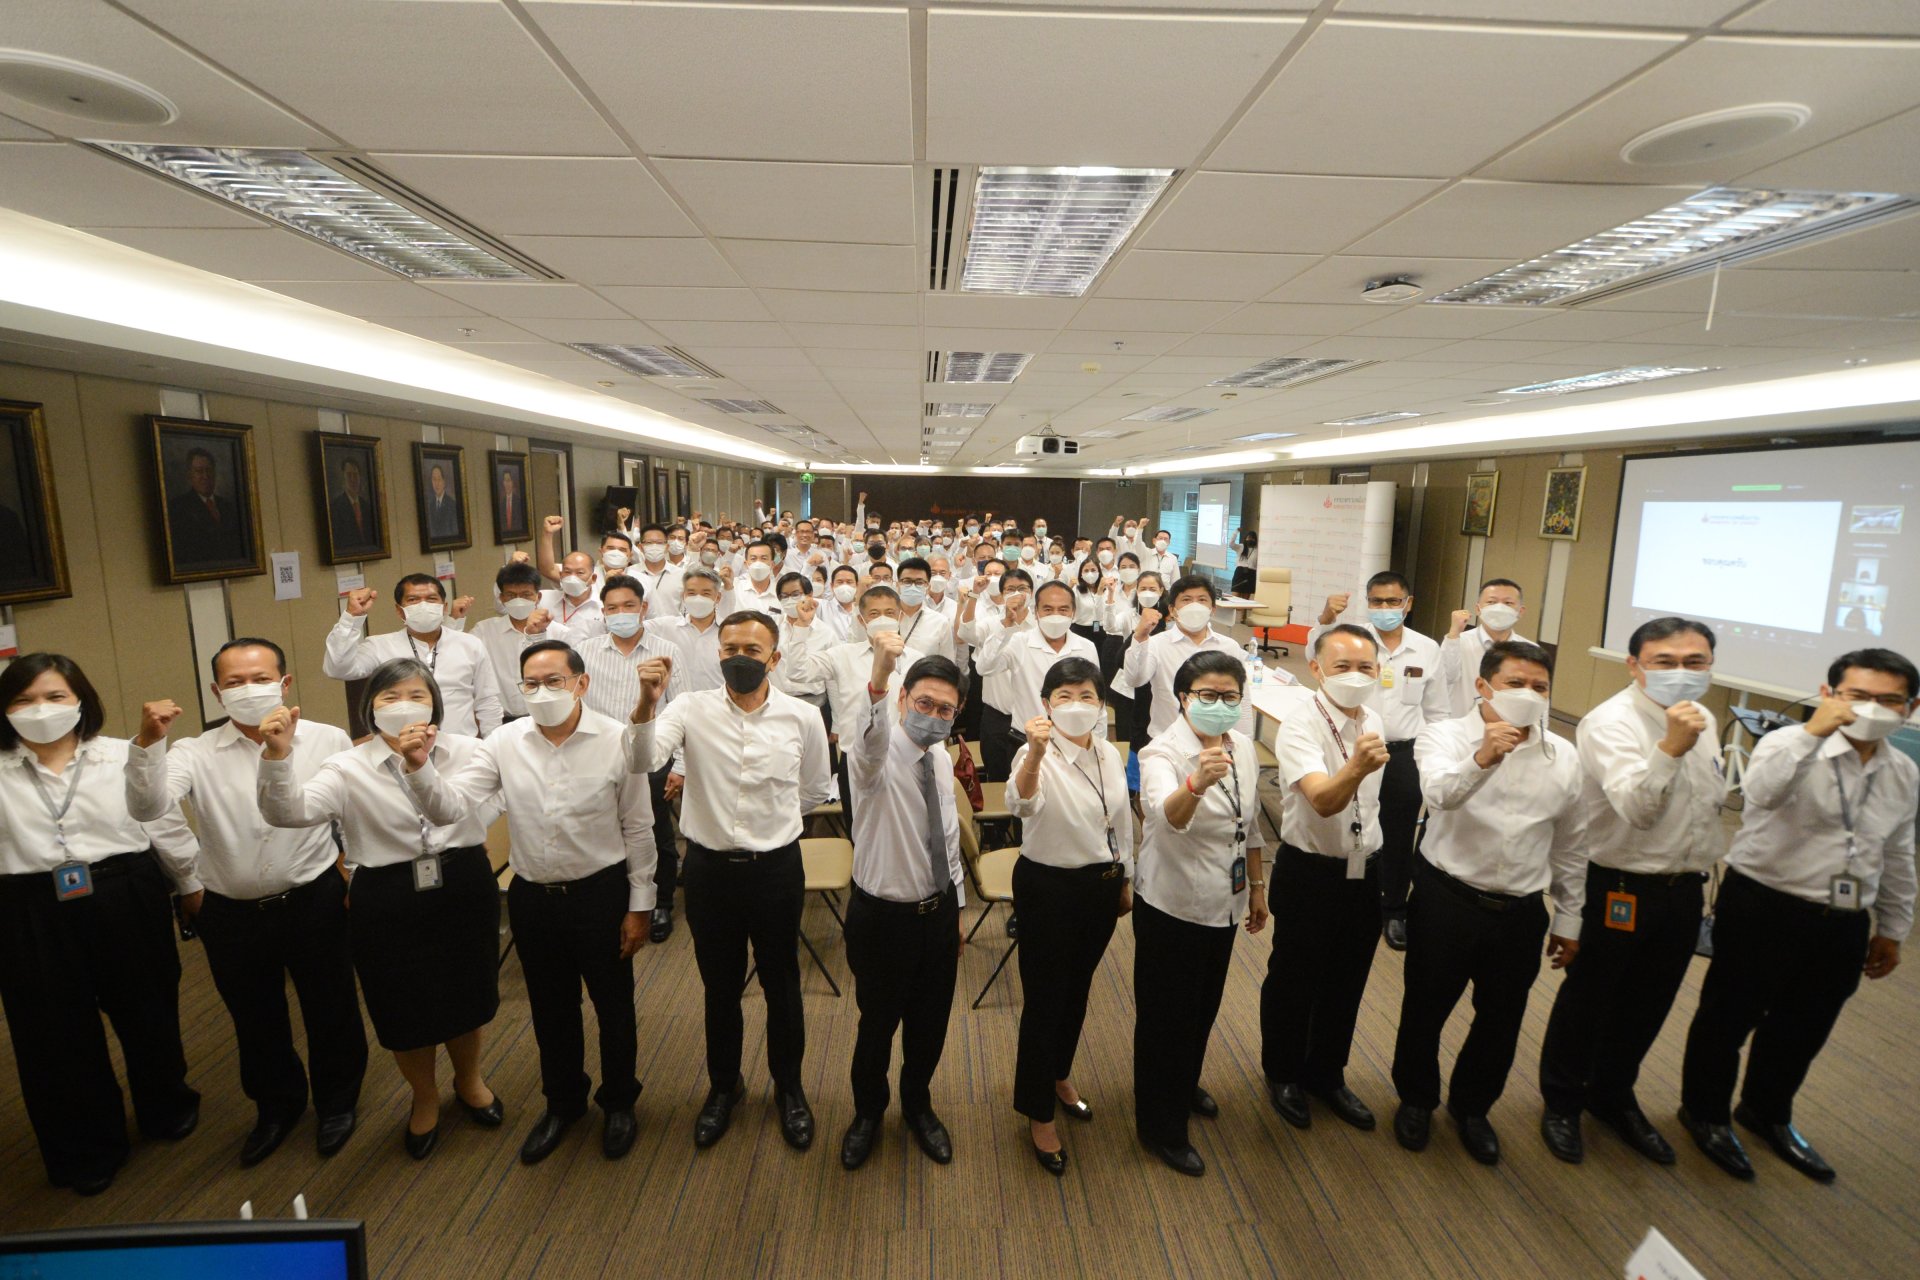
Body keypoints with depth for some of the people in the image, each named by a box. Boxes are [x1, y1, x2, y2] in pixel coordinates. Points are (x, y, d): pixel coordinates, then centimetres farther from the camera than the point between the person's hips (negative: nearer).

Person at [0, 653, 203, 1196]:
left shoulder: (125, 757, -3)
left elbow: (166, 825, 4)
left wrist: (192, 886, 10)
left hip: (126, 900, 0)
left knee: (147, 1011, 15)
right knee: (58, 1032, 13)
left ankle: (166, 1108, 41)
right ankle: (86, 1149, 34)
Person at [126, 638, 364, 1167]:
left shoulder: (329, 741, -9)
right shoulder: (196, 753, -4)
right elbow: (147, 809, -19)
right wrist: (147, 742, -31)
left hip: (313, 901, -2)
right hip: (232, 915, 2)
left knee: (332, 1013, 15)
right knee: (256, 1022, 21)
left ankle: (337, 1103, 40)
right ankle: (277, 1106, 47)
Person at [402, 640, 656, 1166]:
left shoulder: (617, 740, -15)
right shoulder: (505, 742, -7)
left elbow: (638, 829, -8)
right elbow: (449, 808, -12)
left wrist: (639, 905, -5)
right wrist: (420, 768, -31)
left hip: (601, 893, -3)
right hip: (532, 897, 3)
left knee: (614, 1005, 15)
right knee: (550, 1009, 22)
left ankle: (619, 1102, 42)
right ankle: (562, 1102, 47)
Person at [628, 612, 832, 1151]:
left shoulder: (803, 717, -8)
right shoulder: (692, 709, -7)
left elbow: (815, 790, 7)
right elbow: (643, 759, -24)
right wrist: (648, 702, -38)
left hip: (776, 868, 0)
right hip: (710, 868, 1)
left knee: (782, 986, 16)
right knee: (720, 986, 19)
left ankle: (789, 1087, 41)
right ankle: (723, 1086, 44)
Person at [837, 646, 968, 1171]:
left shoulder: (942, 760, 0)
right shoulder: (879, 756, -21)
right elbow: (869, 742, -48)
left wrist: (958, 909, 15)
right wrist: (878, 679, -68)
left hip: (940, 912, 5)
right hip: (883, 917, -5)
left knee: (930, 1024, 20)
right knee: (878, 1023, 15)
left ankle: (918, 1106, 49)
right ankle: (867, 1112, 45)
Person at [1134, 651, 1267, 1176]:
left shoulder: (1243, 747, -2)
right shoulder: (1162, 753, -23)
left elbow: (1251, 824, 11)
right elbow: (1166, 814, -45)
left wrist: (1257, 886, 16)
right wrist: (1197, 782, -64)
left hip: (1224, 903, 7)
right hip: (1172, 907, -6)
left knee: (1204, 1006, 25)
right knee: (1166, 1017, 9)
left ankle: (1185, 1086, 51)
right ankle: (1162, 1128, 30)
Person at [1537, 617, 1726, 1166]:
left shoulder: (1704, 720, 6)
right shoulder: (1611, 722, -20)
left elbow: (1709, 806, 18)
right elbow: (1634, 806, -32)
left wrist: (1701, 877, 21)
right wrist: (1670, 747, -45)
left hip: (1683, 888, 7)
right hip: (1619, 888, -7)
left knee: (1648, 1004, 21)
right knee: (1587, 1000, 9)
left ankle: (1614, 1096, 42)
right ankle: (1562, 1101, 29)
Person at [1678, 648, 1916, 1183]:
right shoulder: (1792, 745, -14)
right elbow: (1762, 792, -37)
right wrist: (1812, 731, -40)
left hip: (1843, 924, 6)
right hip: (1761, 908, -6)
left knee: (1804, 1027, 21)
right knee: (1729, 1015, 9)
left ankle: (1767, 1112, 45)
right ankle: (1705, 1111, 31)